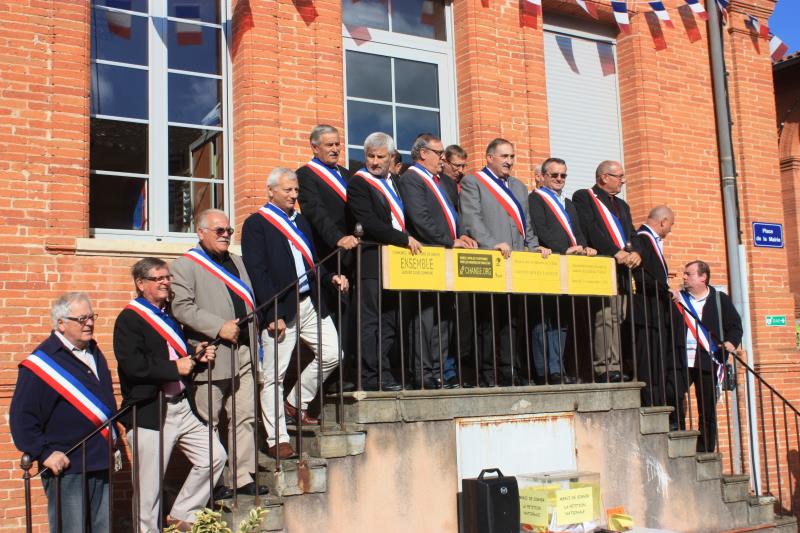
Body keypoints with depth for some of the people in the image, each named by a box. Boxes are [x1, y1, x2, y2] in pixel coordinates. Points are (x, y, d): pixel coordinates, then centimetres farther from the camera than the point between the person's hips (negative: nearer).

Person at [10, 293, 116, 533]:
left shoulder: (94, 353, 14)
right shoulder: (41, 362, -11)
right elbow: (21, 417, -13)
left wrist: (114, 444, 21)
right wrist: (44, 453, -17)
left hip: (101, 466, 7)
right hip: (66, 468, -7)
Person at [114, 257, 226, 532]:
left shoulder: (171, 314, 17)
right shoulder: (129, 319, -8)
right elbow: (132, 365, -21)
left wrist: (197, 355, 5)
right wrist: (174, 368, -17)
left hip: (183, 407, 8)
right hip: (150, 413, -7)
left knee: (214, 456, 5)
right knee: (149, 485, 0)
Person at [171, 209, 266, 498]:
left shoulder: (236, 261, 21)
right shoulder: (184, 265, -2)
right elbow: (181, 307, -13)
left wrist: (254, 341, 12)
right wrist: (219, 327, -19)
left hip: (243, 353, 7)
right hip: (211, 356, -6)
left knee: (245, 417, 5)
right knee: (208, 423, 2)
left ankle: (242, 477, 12)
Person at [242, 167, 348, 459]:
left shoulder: (301, 221, 18)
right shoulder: (256, 224, -5)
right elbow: (257, 273, -12)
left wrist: (331, 277, 3)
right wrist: (273, 314, -17)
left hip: (311, 303, 7)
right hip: (280, 309, -7)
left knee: (331, 354, 4)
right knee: (274, 375, -1)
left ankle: (296, 403, 23)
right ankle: (277, 440, 6)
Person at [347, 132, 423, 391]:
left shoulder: (396, 183, 20)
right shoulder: (359, 183, -4)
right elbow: (369, 223, -16)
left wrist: (412, 240, 9)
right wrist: (405, 239, -16)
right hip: (372, 263, -7)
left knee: (389, 323, 7)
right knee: (371, 322, -7)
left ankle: (383, 376, 11)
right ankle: (372, 378, -5)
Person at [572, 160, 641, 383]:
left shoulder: (622, 205, 27)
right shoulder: (583, 197, 2)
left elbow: (631, 233, 18)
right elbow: (589, 229, -12)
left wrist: (634, 252, -5)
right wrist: (616, 253, -19)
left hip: (622, 268, 8)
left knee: (618, 318, 3)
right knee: (604, 318, -14)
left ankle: (615, 367, 3)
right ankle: (604, 369, -15)